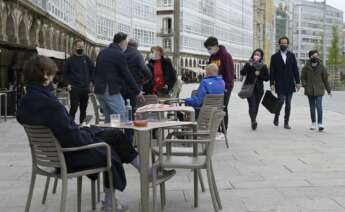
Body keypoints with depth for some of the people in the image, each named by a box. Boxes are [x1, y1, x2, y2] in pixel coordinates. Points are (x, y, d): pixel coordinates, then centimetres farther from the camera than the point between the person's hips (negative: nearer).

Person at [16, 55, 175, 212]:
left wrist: (83, 131, 8)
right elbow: (72, 138, -26)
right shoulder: (50, 104, -29)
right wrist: (89, 135, -7)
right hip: (68, 157, -9)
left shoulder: (25, 102, -1)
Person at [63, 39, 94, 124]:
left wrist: (91, 81, 4)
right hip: (74, 88, -3)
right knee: (74, 107, -11)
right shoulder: (70, 60, 1)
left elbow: (93, 70, 13)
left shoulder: (86, 59, 7)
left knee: (83, 108, 9)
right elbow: (65, 73, 6)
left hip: (85, 88, 3)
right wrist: (68, 84, -5)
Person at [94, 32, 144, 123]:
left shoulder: (102, 52, 14)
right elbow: (127, 75, -9)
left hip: (99, 90, 9)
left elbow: (97, 71, 19)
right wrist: (137, 92, -1)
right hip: (112, 91, -9)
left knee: (109, 119, 16)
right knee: (122, 120, -6)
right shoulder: (119, 55, -11)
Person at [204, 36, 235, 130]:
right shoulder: (212, 56, 12)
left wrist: (227, 86, -18)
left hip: (224, 87, -7)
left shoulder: (225, 55, -12)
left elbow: (230, 71, -15)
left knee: (223, 108, -3)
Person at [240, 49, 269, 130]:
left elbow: (267, 78, 5)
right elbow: (242, 73, -8)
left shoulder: (263, 66, 6)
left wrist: (259, 75, -10)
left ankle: (253, 121, 25)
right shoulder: (248, 64, 4)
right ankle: (253, 121, -30)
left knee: (256, 105, 9)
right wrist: (249, 66, -19)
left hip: (259, 89, 2)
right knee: (252, 104, -17)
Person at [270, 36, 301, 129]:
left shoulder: (292, 55, 10)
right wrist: (272, 83, -8)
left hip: (290, 84, 2)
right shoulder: (274, 57, 3)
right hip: (280, 85, -2)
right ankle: (276, 116, 20)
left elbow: (295, 69, 8)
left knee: (288, 104, 3)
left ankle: (286, 123, 9)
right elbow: (272, 71, 0)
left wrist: (297, 82, 1)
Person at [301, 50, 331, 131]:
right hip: (309, 90, 2)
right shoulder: (306, 67, 1)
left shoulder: (321, 67, 1)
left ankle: (320, 123, -12)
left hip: (319, 90, -1)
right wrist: (304, 84, -10)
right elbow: (303, 78, 9)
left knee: (319, 106, -14)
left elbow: (325, 79, 8)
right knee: (312, 107, 9)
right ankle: (313, 123, 20)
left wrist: (328, 90, 11)